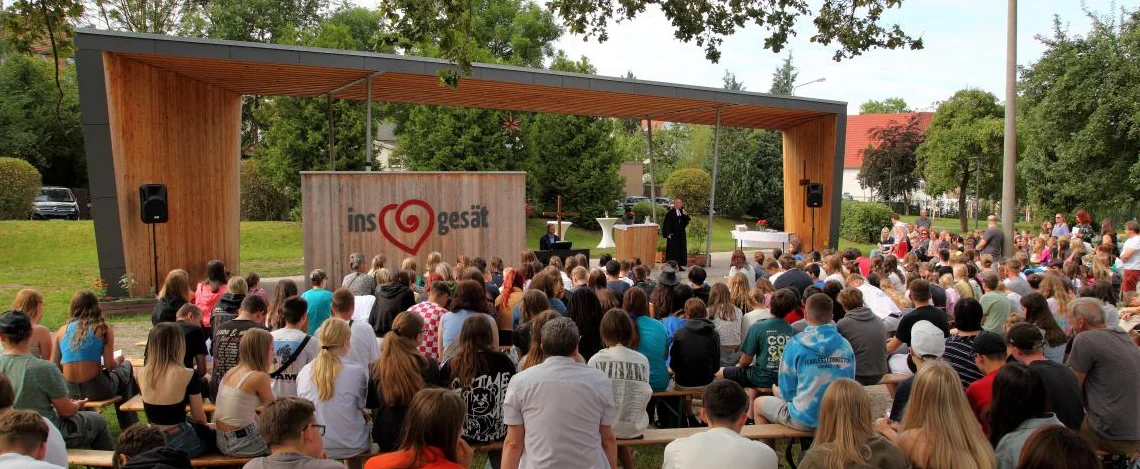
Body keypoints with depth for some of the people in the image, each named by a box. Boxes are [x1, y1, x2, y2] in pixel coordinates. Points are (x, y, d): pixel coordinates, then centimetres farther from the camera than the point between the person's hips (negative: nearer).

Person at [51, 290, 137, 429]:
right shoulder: (103, 329, -6)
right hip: (96, 390, -4)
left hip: (69, 392, 4)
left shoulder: (62, 331, 4)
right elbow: (109, 365, -9)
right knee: (126, 367, 27)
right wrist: (118, 361, 13)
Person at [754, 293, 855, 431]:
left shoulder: (796, 344, -14)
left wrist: (776, 391, 15)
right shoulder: (846, 346, -4)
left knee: (759, 403, 20)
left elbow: (786, 393, -9)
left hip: (805, 420, -5)